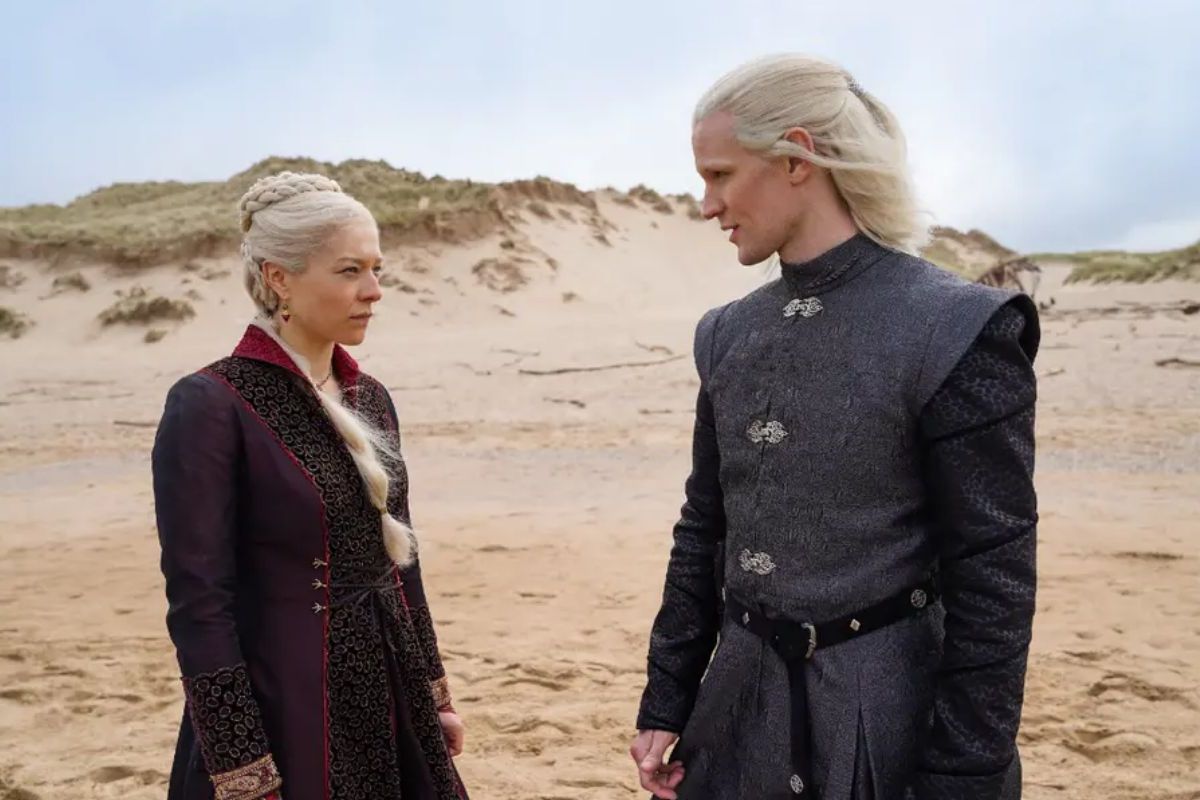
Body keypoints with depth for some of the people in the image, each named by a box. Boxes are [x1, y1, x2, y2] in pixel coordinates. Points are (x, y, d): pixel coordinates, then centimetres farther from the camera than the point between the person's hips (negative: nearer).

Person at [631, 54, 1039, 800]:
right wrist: (665, 705, 9)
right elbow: (704, 531, 8)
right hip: (740, 707, 5)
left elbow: (992, 584, -13)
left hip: (886, 722, -5)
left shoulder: (957, 330, -15)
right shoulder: (729, 333, 3)